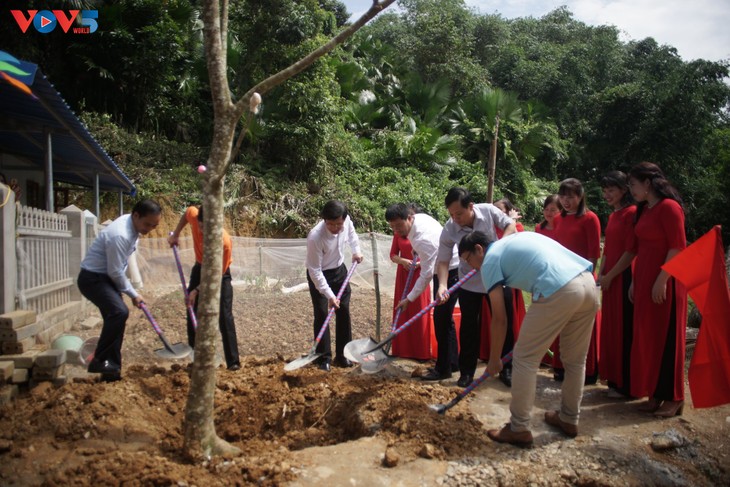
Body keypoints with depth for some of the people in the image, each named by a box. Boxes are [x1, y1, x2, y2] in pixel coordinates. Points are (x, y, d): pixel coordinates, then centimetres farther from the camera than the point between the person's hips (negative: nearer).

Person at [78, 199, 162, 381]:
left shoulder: (133, 225, 0)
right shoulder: (120, 235, -30)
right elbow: (116, 272, -22)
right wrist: (133, 294, -9)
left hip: (107, 277, 10)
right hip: (92, 278, -10)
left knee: (116, 315, 8)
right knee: (120, 312, -27)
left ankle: (111, 369, 17)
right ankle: (99, 361, -14)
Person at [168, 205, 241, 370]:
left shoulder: (224, 241, -36)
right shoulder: (193, 214, -25)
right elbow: (186, 213, 4)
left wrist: (197, 290, -22)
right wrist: (175, 235, 4)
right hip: (200, 268, 5)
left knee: (224, 316, -12)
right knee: (192, 312, 7)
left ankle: (233, 361, -9)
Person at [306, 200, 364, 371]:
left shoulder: (346, 221, -21)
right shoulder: (315, 237, -36)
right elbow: (315, 271, -29)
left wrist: (356, 250, -6)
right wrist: (329, 295, -30)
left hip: (339, 270, 5)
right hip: (318, 275, -5)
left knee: (344, 312, 7)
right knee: (321, 315, -5)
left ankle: (342, 355, 19)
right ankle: (324, 358, 8)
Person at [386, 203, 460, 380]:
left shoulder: (423, 239, -34)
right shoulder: (419, 217, -7)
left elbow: (426, 275, -30)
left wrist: (409, 299, -26)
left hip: (452, 271, -10)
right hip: (442, 268, 10)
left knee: (441, 319, -8)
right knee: (444, 317, 14)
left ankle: (443, 369, 2)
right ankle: (452, 362, 25)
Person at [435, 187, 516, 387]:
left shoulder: (489, 211, -19)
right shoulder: (449, 230, -20)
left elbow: (510, 225, -6)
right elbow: (443, 260, -19)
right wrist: (442, 285, -35)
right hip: (469, 283, -1)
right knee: (469, 327, 2)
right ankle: (467, 371, 16)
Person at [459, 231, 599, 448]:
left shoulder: (490, 261, 8)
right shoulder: (515, 239, 30)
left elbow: (499, 318, 6)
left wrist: (494, 359, 18)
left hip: (559, 291, -8)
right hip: (588, 282, 9)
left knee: (525, 359, 6)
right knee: (575, 359, 23)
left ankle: (519, 429, 14)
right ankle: (569, 419, 39)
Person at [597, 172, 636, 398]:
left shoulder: (631, 213, -11)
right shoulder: (613, 216, 16)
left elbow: (630, 251, -15)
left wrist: (609, 276, -12)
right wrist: (601, 274, 9)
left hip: (624, 277, -8)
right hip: (610, 279, 8)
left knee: (624, 331, -2)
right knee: (611, 328, 12)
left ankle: (626, 385, 7)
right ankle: (614, 379, 22)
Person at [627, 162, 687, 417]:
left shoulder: (669, 207, -11)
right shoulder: (644, 209, 14)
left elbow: (678, 247, -16)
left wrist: (661, 280, -19)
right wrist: (635, 281, 13)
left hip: (664, 283, -8)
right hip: (645, 282, 8)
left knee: (666, 338, 0)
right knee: (648, 338, 10)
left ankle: (673, 397, 12)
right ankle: (655, 394, 20)